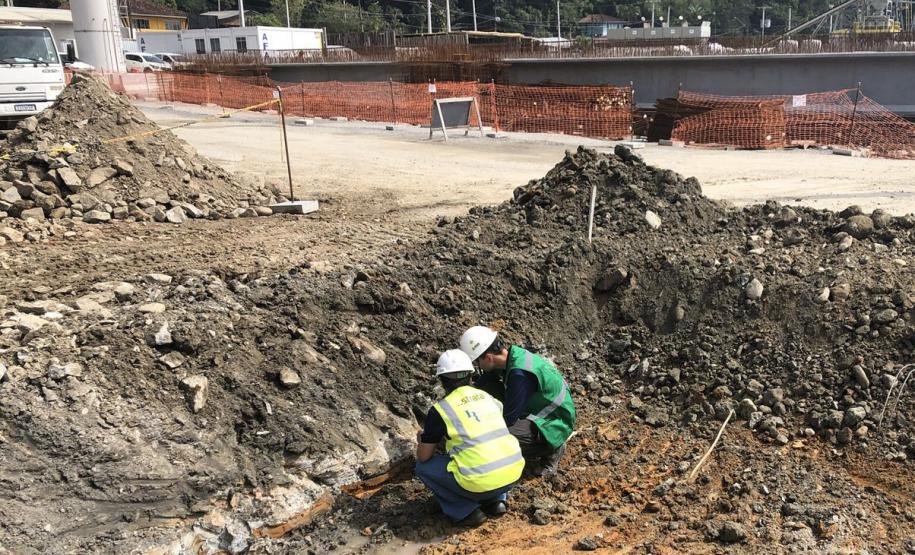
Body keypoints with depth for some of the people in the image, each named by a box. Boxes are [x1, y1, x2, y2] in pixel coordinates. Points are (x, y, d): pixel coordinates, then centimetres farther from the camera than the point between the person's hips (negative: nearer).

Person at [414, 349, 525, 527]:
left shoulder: (440, 410, -1)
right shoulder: (486, 397, 13)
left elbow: (423, 457, 7)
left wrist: (422, 440, 30)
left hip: (480, 483, -5)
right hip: (514, 474, 5)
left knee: (423, 466, 14)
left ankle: (466, 511, 6)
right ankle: (497, 500, 20)